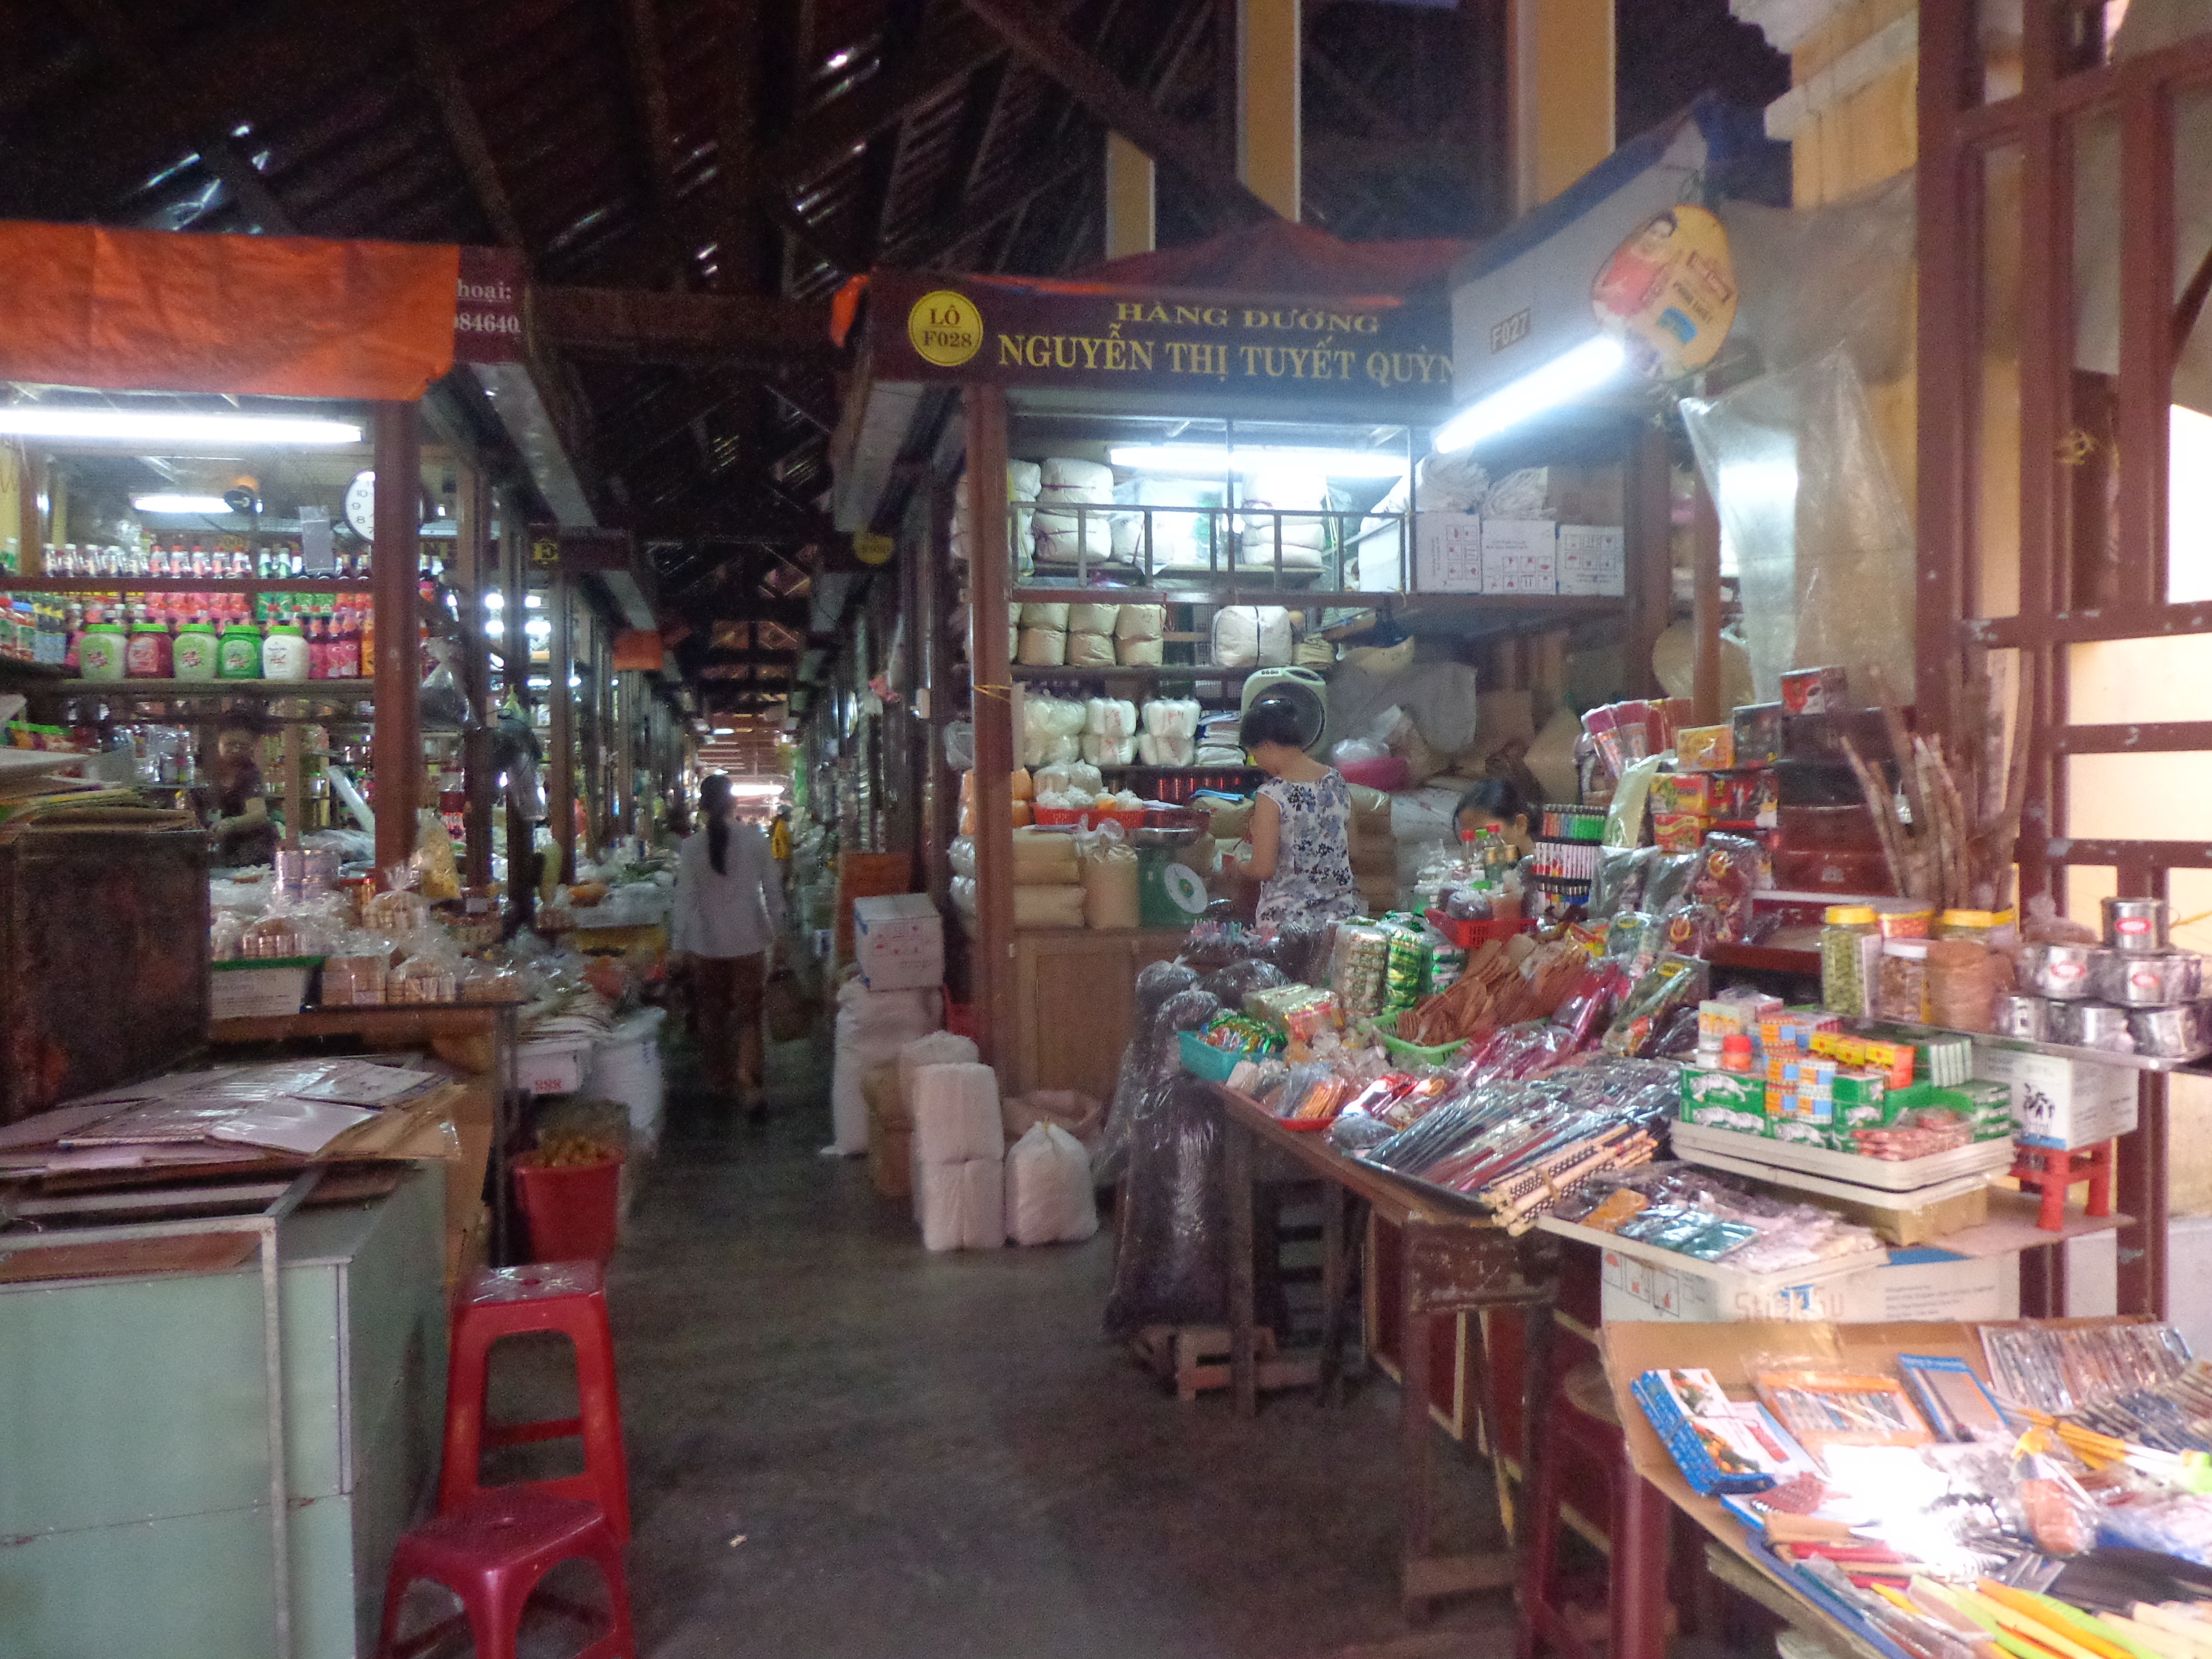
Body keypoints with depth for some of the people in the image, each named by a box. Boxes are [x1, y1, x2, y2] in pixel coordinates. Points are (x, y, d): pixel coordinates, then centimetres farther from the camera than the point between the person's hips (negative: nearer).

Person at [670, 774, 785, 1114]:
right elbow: (772, 889, -1)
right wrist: (775, 929, 12)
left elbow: (685, 899, -5)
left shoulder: (692, 847, -8)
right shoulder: (755, 840, -7)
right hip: (749, 942, 0)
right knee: (748, 1012, 7)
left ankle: (719, 1079, 27)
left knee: (711, 1013, 15)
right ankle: (747, 1081, -6)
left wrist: (678, 944, 5)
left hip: (706, 945, 0)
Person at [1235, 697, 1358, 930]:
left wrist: (1238, 867, 6)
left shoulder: (1272, 796, -16)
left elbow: (1263, 869, -14)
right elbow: (1351, 851, 11)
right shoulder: (1338, 781, 3)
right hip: (1341, 911, 6)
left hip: (1287, 919, -6)